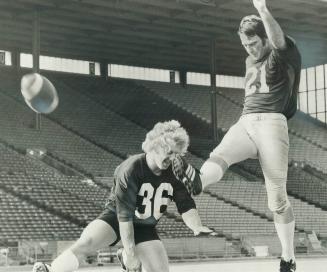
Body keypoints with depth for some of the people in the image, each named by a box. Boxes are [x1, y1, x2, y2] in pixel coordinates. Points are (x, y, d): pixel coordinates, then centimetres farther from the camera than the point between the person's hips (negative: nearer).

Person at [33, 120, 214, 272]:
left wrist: (197, 226, -32)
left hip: (144, 228, 6)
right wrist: (131, 253, -31)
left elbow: (185, 204, -10)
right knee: (85, 244, -33)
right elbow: (124, 214, -29)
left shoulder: (174, 172, -11)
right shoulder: (131, 169, -27)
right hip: (115, 217, -5)